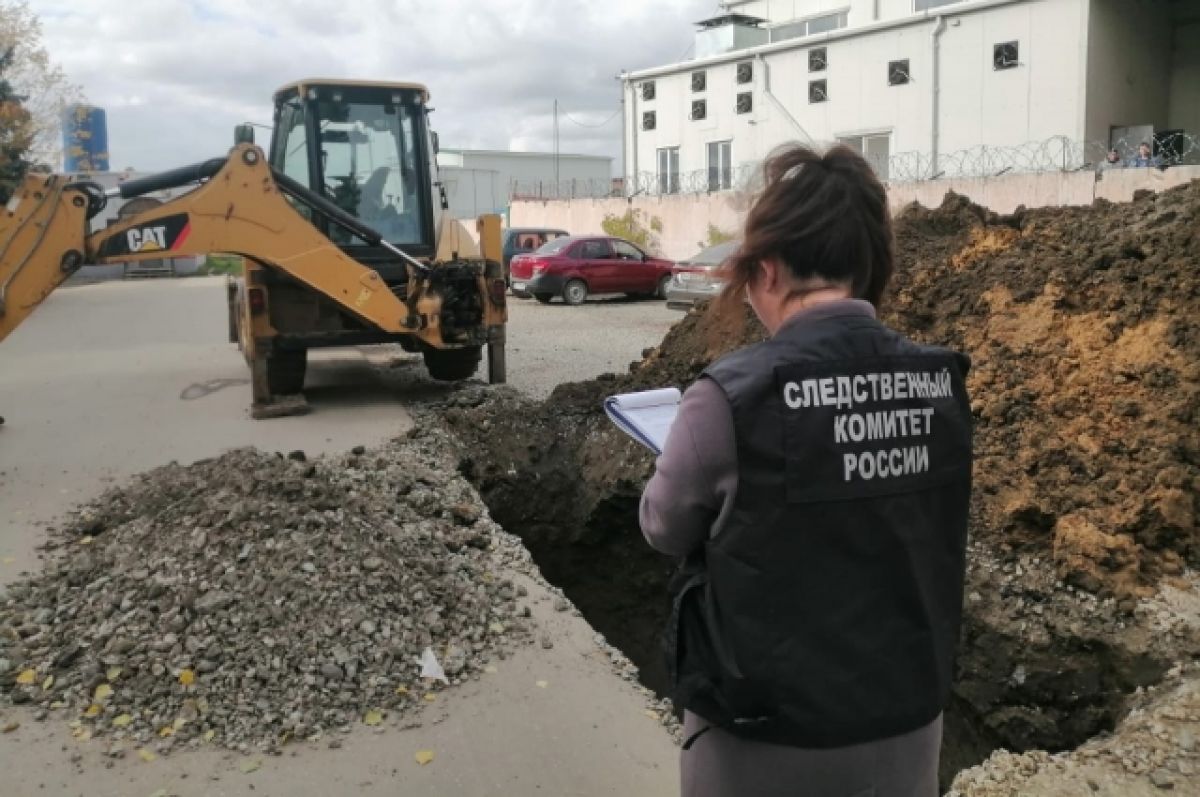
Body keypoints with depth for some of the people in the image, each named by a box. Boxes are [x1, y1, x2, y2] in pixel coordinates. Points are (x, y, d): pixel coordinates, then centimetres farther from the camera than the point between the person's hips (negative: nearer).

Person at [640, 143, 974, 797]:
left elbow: (665, 528, -6)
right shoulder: (941, 384, -10)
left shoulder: (732, 395, -23)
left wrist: (692, 460, 13)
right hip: (907, 726, 4)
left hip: (767, 741, -3)